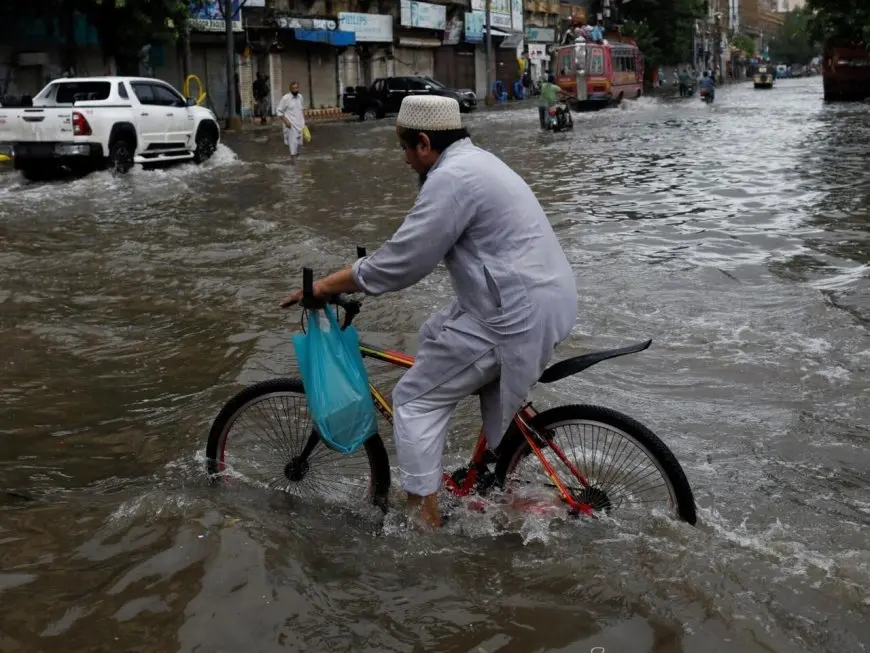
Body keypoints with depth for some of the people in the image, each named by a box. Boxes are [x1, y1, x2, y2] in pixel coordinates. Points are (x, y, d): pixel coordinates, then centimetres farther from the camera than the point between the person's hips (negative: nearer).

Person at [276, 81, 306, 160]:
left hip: (300, 124, 6)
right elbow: (279, 111, -8)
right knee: (293, 142, -8)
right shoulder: (285, 98, -12)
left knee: (299, 143, 11)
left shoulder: (300, 97, 6)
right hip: (291, 125, -6)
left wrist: (304, 120, 18)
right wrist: (286, 121, -16)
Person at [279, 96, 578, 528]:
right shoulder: (474, 161, 17)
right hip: (545, 299, 10)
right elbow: (420, 247, 24)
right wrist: (362, 270, 22)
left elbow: (401, 263, -16)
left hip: (517, 312, -10)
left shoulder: (452, 178, -16)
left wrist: (323, 286, -6)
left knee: (415, 400, 0)